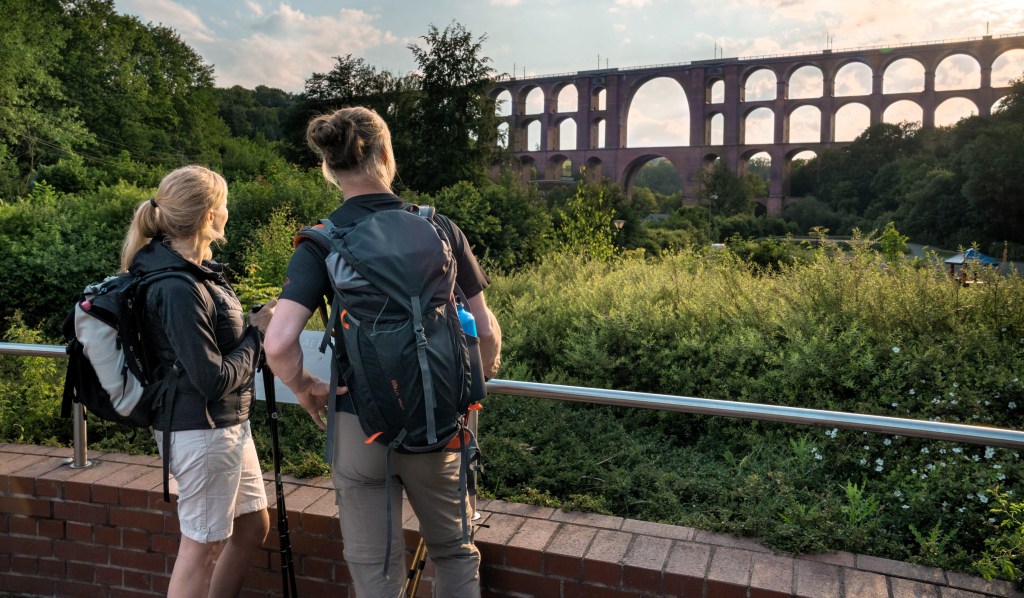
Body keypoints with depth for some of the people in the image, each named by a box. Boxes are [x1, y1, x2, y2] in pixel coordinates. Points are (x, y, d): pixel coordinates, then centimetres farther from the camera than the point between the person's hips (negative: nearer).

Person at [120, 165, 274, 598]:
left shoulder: (196, 270, 5)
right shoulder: (179, 289, -24)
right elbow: (215, 380, -23)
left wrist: (255, 325, 0)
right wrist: (258, 330, -12)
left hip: (228, 421, 9)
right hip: (201, 429, -9)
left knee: (253, 526, 19)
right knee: (199, 543, 7)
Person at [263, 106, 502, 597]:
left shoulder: (319, 244, -8)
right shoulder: (439, 228, -5)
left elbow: (278, 344, -20)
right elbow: (486, 330, -2)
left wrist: (305, 389, 0)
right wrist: (483, 371, 18)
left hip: (358, 427, -1)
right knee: (454, 551, 23)